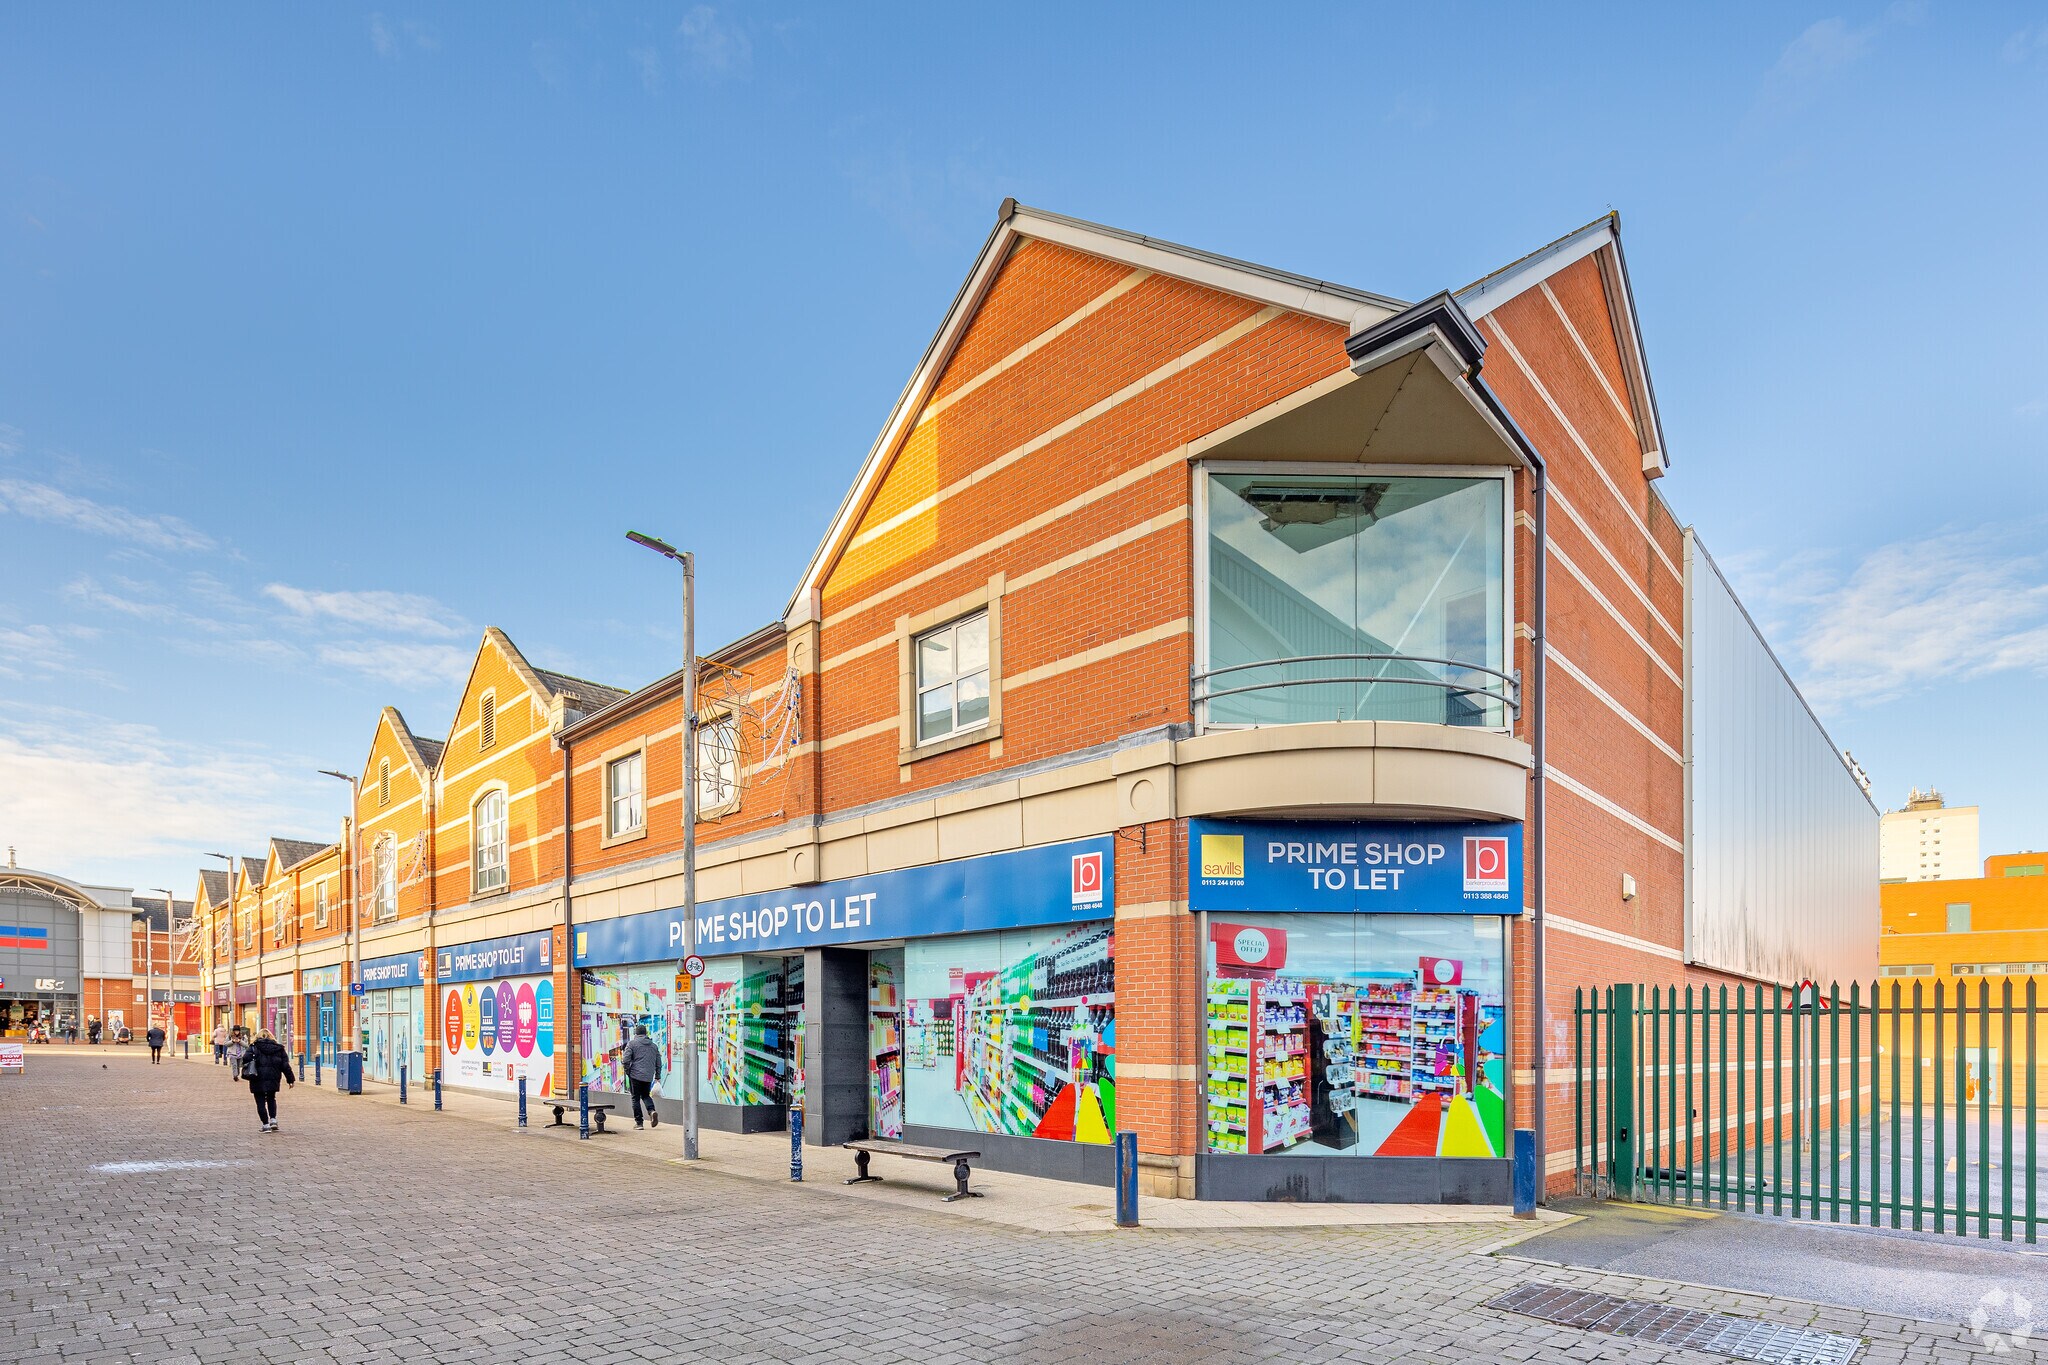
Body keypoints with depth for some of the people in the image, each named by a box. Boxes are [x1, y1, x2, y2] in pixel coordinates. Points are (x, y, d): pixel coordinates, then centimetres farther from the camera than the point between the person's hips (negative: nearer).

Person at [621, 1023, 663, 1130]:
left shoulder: (632, 1043, -1)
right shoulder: (653, 1045, 14)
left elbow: (626, 1060, -10)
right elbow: (658, 1063, 16)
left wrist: (627, 1072, 5)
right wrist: (657, 1077, 21)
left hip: (635, 1075, -4)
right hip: (648, 1076, 4)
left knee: (636, 1099, 6)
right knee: (645, 1095, 20)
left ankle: (639, 1122, 4)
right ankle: (652, 1111, -7)